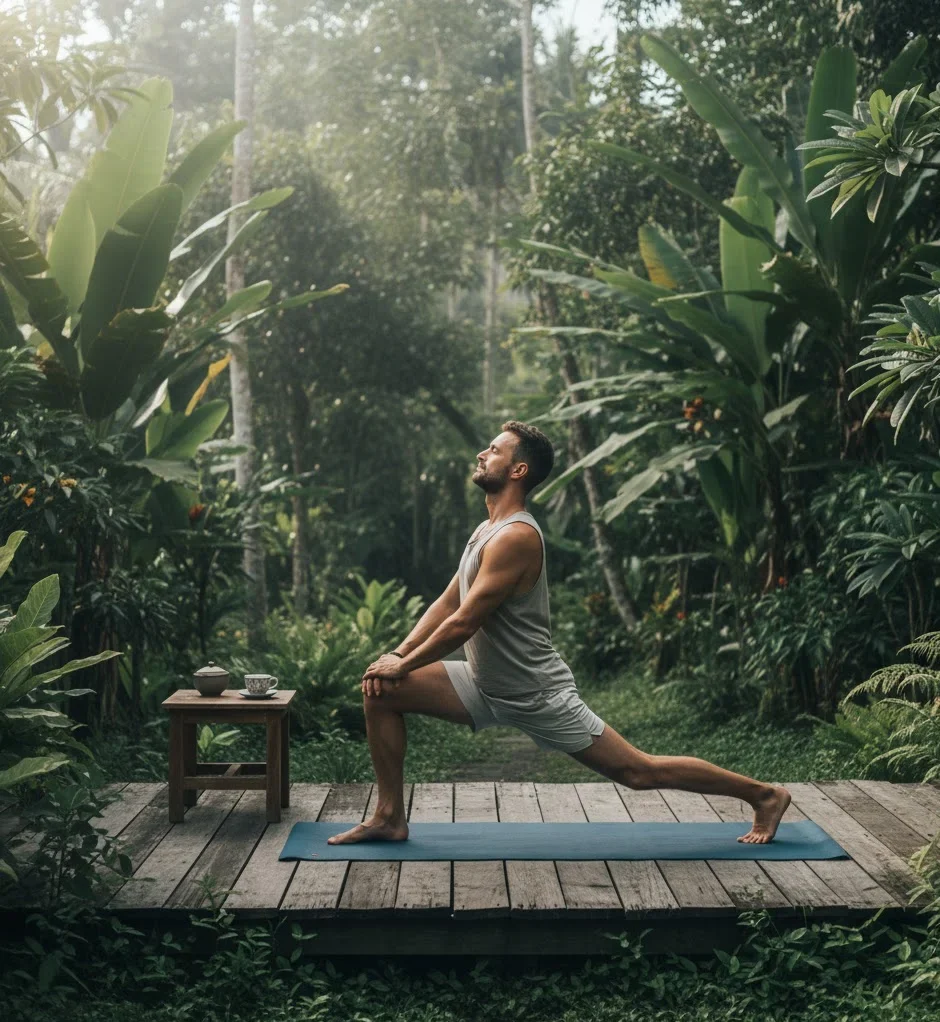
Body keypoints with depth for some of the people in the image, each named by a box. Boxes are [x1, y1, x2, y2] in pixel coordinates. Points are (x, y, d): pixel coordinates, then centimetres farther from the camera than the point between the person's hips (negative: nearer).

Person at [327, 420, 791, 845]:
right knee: (381, 693, -1)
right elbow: (446, 604, 12)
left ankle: (763, 795, 14)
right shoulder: (488, 530, 9)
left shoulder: (516, 537, -23)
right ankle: (390, 818, 8)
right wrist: (396, 654, 1)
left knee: (639, 771, -1)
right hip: (488, 686, 9)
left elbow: (463, 623, -24)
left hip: (536, 695, -9)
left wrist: (402, 666, -13)